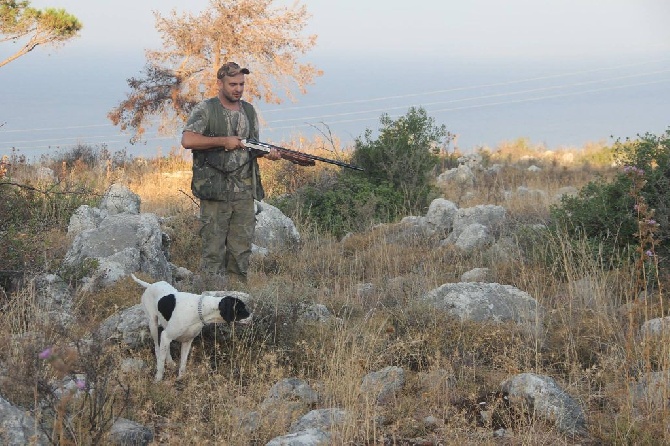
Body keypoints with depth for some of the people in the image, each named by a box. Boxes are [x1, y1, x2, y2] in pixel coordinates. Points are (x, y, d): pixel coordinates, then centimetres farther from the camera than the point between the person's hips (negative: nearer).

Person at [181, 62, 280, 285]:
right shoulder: (205, 110, -2)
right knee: (214, 248, -4)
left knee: (242, 249, 5)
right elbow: (187, 140, -14)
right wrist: (224, 141, -14)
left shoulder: (249, 111, 16)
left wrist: (269, 153, 0)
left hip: (245, 192, 5)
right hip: (215, 191, -5)